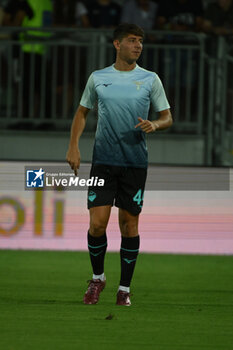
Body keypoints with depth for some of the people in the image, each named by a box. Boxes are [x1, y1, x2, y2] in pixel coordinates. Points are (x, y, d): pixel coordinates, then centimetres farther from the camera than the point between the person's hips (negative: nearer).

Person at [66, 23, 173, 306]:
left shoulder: (150, 79, 3)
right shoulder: (97, 78, 5)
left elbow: (167, 117, 7)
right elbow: (82, 112, 15)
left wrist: (154, 125, -16)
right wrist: (73, 146, 3)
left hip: (135, 163, 0)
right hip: (103, 162, 0)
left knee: (129, 224, 2)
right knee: (97, 222, -8)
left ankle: (125, 288, 12)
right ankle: (97, 278, 15)